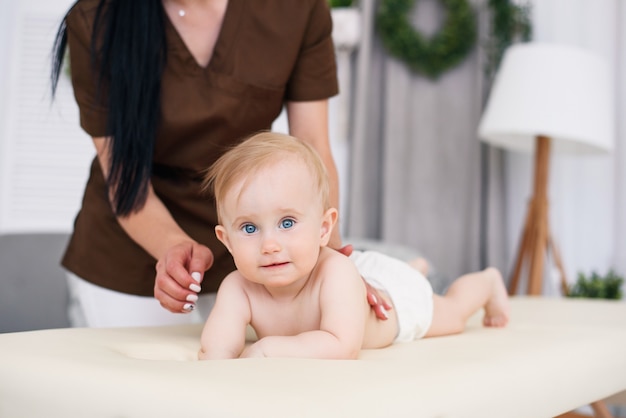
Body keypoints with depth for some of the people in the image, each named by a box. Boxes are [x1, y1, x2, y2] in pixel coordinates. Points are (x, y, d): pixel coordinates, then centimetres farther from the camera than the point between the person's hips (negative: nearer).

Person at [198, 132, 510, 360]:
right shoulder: (238, 289, -38)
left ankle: (488, 282, 57)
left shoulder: (335, 273, -49)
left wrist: (271, 347, -59)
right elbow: (213, 353, -44)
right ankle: (418, 266, 62)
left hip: (396, 292, -4)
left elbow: (344, 347, -56)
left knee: (453, 315, 25)